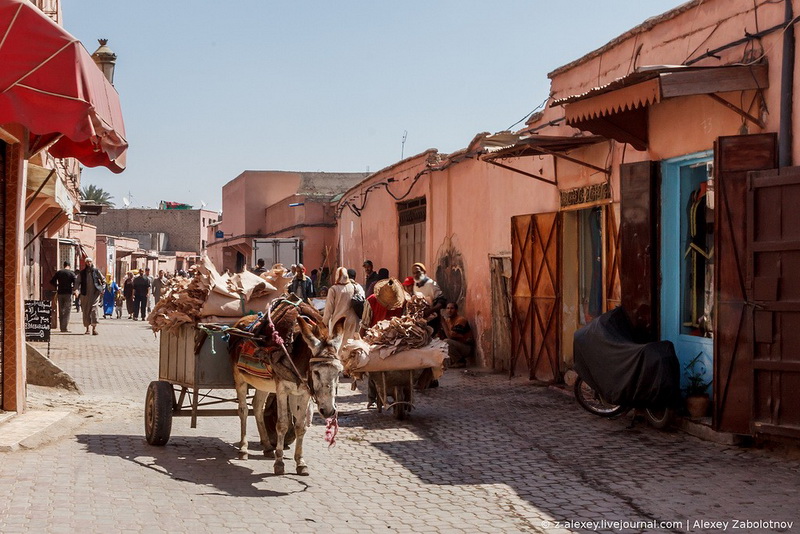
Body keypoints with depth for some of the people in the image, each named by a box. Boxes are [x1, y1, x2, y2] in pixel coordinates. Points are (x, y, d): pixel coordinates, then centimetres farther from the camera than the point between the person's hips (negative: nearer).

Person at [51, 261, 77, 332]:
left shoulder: (58, 272, 5)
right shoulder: (71, 273, -3)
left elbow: (52, 281, 4)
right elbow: (75, 283, -12)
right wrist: (73, 288, 7)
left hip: (60, 293, 3)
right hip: (68, 293, -3)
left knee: (61, 311, 11)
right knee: (67, 310, -2)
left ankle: (61, 327, 11)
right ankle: (65, 327, -9)